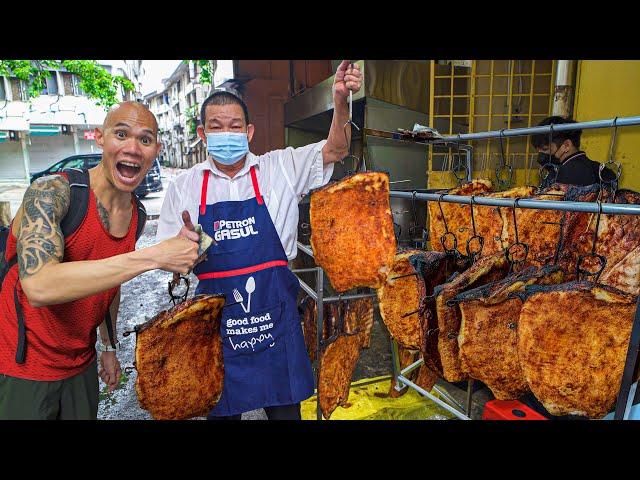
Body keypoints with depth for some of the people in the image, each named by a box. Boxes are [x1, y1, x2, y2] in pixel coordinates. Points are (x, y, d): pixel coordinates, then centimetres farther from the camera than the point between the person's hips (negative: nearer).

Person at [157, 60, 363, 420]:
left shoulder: (281, 167, 0)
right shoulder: (184, 187, 2)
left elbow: (335, 150, -5)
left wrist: (341, 101, -21)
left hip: (275, 312, 0)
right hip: (216, 319, 1)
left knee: (285, 408, 14)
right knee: (221, 410, 18)